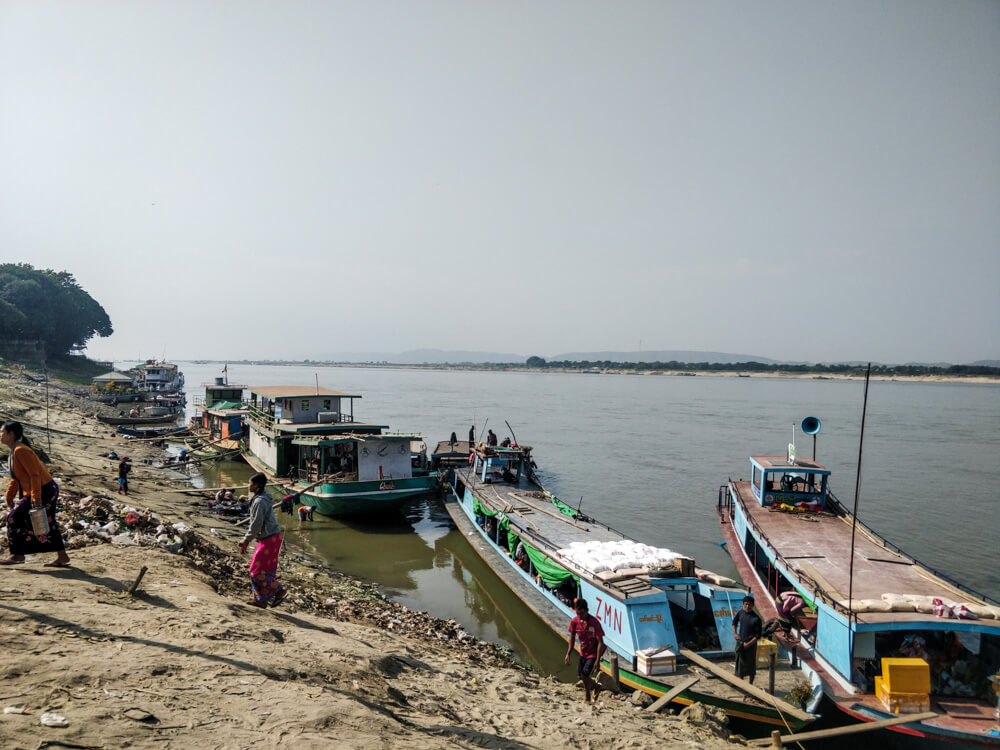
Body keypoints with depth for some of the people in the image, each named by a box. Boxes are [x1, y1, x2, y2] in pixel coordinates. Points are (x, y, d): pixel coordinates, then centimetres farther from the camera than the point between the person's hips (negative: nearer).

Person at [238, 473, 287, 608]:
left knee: (258, 569, -3)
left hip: (269, 539, -10)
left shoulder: (260, 502, -20)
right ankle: (260, 599, 21)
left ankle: (278, 590, 6)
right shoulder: (258, 499, 14)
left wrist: (246, 540, -10)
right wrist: (246, 541, 17)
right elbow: (255, 523, 19)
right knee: (266, 569, 14)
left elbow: (256, 525, -21)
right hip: (270, 538, 10)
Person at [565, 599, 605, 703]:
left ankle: (587, 697, 11)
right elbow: (572, 637, 4)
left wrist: (598, 660, -22)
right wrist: (568, 653, 2)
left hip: (593, 653, -6)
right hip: (583, 652, 6)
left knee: (585, 674, -15)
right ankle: (596, 686, 40)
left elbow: (600, 642, -21)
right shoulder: (574, 621, -12)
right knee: (580, 675, 10)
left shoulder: (594, 623, -26)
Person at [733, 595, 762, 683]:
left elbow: (758, 636, -11)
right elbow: (734, 621, 20)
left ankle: (750, 684, 24)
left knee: (751, 665, 7)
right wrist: (735, 633, 9)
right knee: (739, 663, 13)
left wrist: (748, 644, -17)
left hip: (751, 644, -4)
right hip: (740, 643, 4)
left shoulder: (756, 618, -15)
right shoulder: (740, 613, -2)